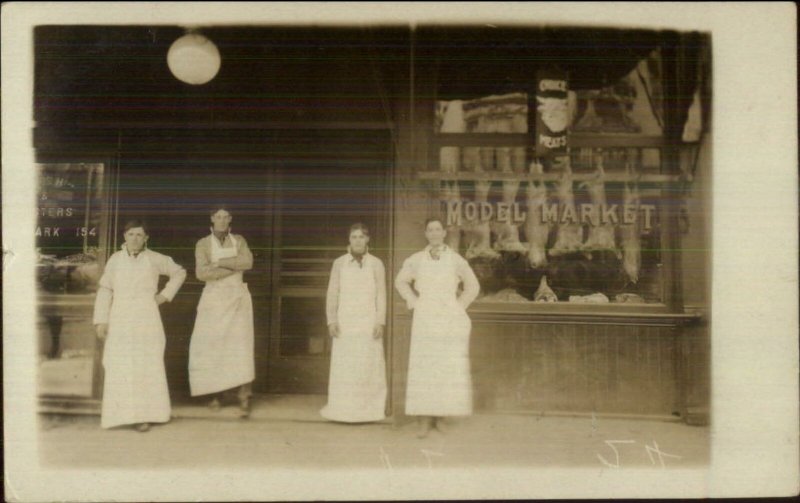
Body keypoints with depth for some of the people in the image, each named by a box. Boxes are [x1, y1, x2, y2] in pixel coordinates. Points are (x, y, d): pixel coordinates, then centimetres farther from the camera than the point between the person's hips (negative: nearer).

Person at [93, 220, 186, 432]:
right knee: (119, 367, -2)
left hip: (147, 320, -1)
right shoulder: (115, 259, 4)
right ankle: (121, 412, 9)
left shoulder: (154, 259, -1)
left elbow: (180, 272, 11)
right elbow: (105, 291, 3)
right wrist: (101, 321, -3)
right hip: (120, 321, 2)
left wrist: (165, 295, 2)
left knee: (147, 366, -3)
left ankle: (143, 415, 2)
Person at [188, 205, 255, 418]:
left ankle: (244, 399, -12)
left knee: (240, 345, -11)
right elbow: (201, 273, -11)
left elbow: (248, 262, -10)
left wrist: (219, 262, -15)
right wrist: (234, 267, -13)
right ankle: (216, 394, 15)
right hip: (213, 299, 0)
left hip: (236, 298, 0)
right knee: (211, 346, -2)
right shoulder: (203, 244, 4)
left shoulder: (239, 241, 9)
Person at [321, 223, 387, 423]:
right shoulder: (339, 263, 5)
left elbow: (381, 295, 2)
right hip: (345, 321, 1)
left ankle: (369, 408, 6)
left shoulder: (376, 264, 3)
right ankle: (343, 409, 6)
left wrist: (380, 322, -7)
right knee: (343, 366, -1)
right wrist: (331, 321, -5)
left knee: (369, 365, -1)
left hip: (369, 322, 0)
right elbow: (332, 294, 4)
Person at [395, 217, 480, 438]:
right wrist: (413, 302, 7)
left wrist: (460, 307, 5)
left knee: (449, 368, -1)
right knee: (423, 368, -4)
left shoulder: (456, 260, 2)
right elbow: (401, 281, 19)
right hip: (425, 320, 0)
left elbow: (473, 286, 13)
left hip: (451, 321, 0)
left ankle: (440, 417, 11)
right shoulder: (416, 260, 4)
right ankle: (424, 421, 0)